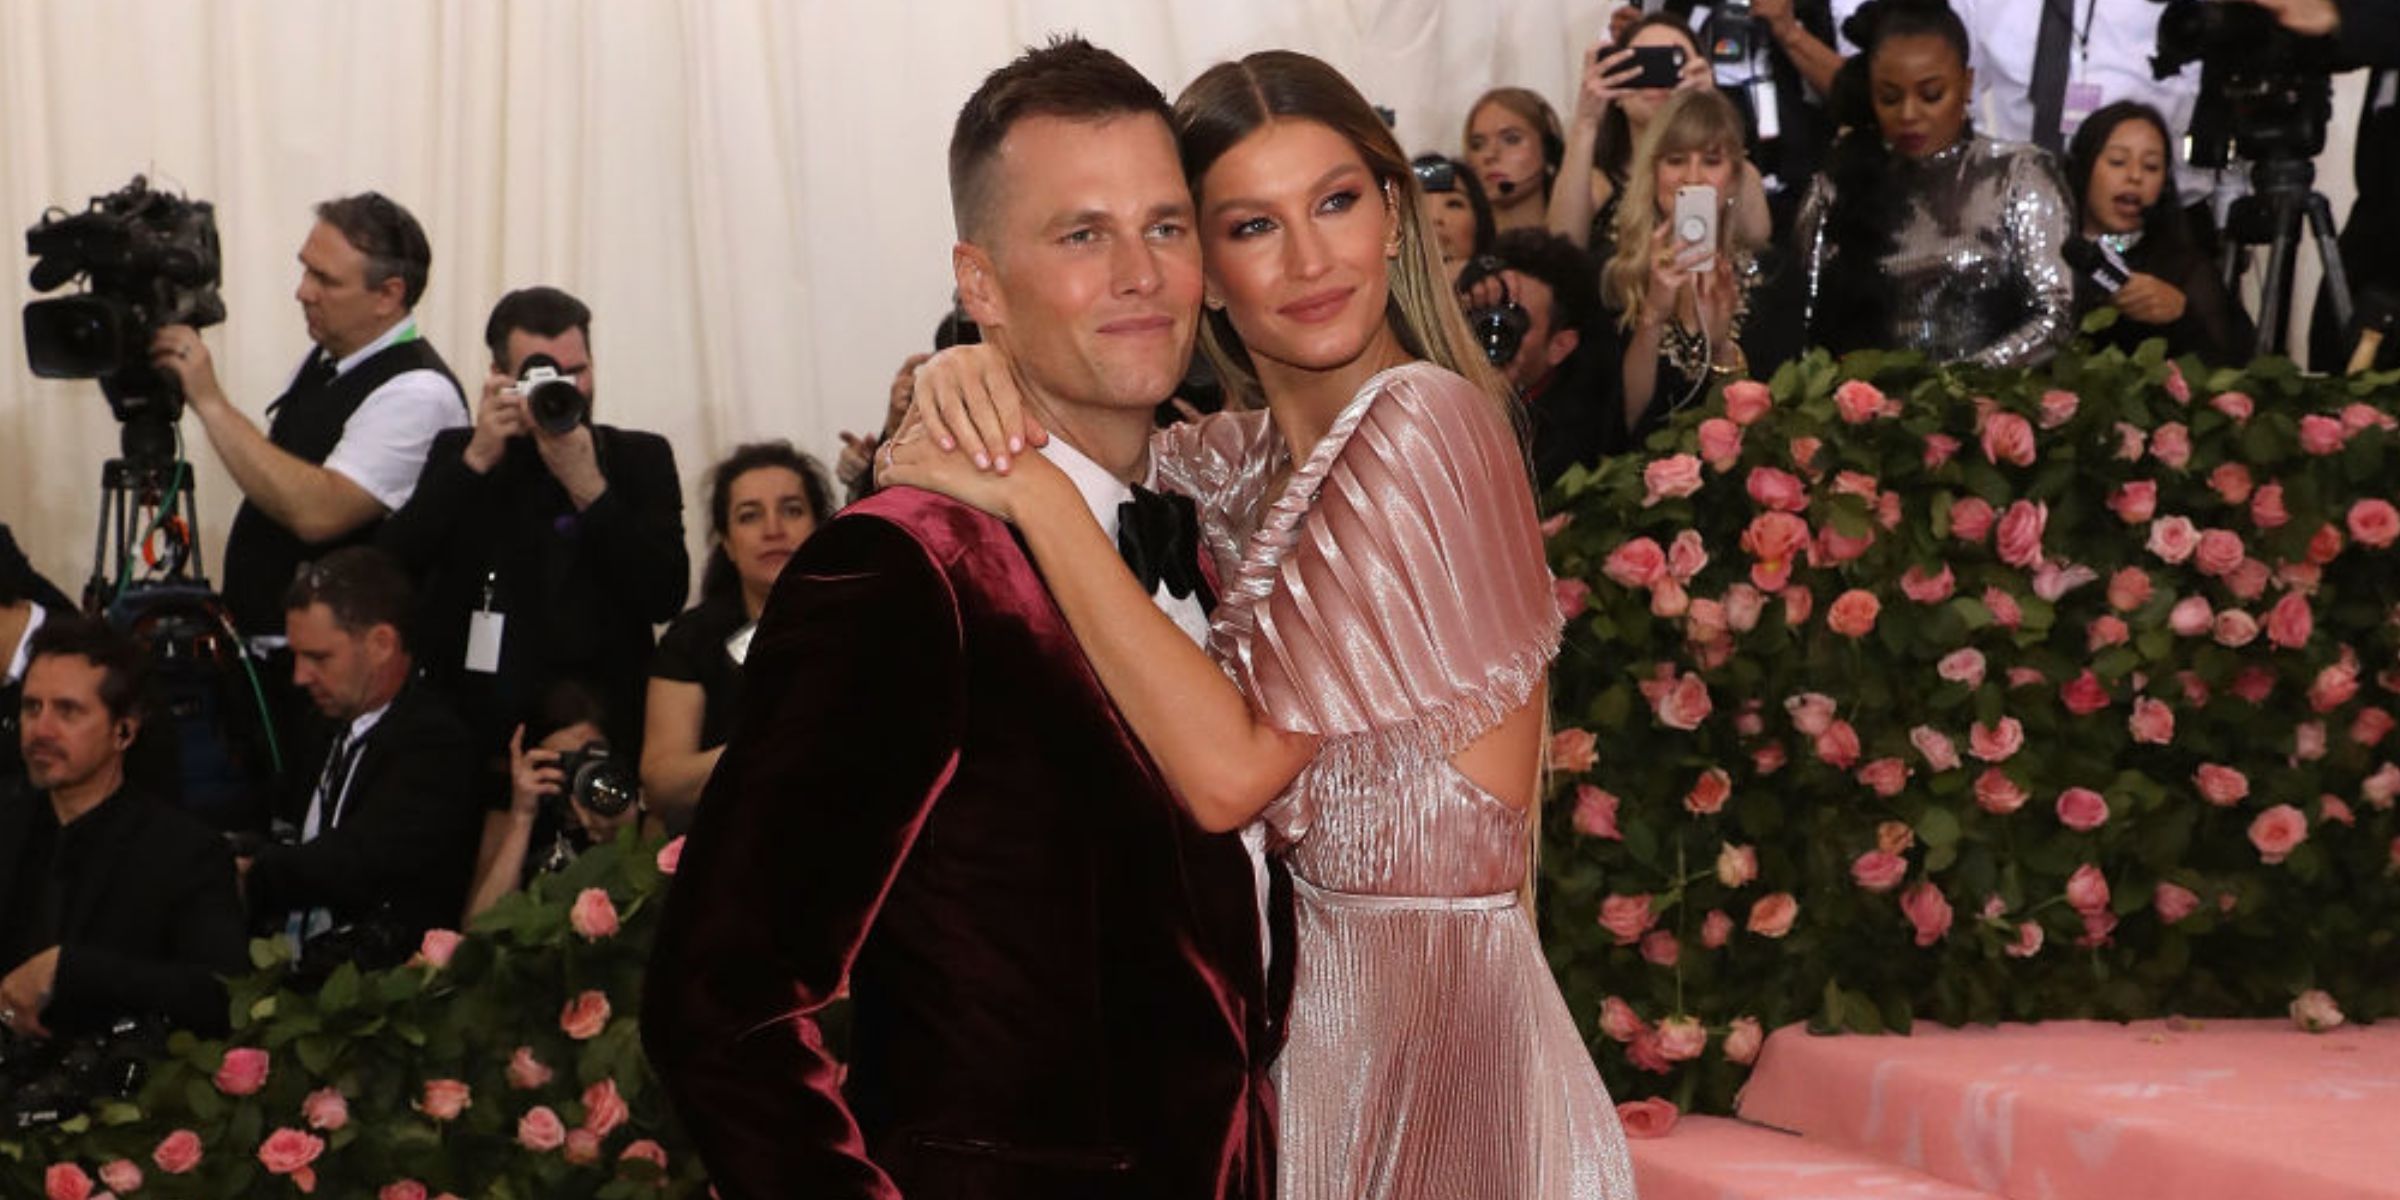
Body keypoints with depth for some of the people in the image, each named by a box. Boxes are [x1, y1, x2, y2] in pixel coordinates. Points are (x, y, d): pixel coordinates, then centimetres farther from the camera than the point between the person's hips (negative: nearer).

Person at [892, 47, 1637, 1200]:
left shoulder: (1421, 427, -18)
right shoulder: (1255, 457, 7)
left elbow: (1230, 770, -24)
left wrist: (1039, 496, -22)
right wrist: (969, 379, -6)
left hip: (1434, 1018, -8)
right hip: (1323, 992, 8)